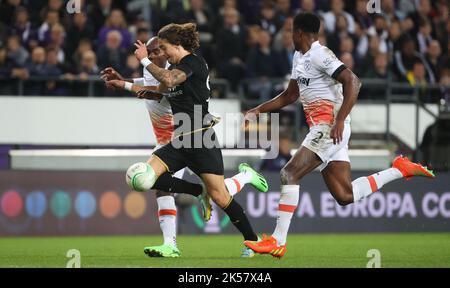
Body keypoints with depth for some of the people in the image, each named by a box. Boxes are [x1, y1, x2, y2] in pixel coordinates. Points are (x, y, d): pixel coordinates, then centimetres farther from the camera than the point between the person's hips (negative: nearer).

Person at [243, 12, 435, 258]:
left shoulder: (319, 54, -10)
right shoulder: (299, 57, 20)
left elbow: (352, 82, -20)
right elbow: (290, 96, 31)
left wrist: (340, 121, -27)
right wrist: (258, 111, 24)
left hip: (330, 126, -10)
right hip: (322, 129, 10)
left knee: (289, 174, -16)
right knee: (345, 196, 5)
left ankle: (277, 241, -16)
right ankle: (399, 170, 16)